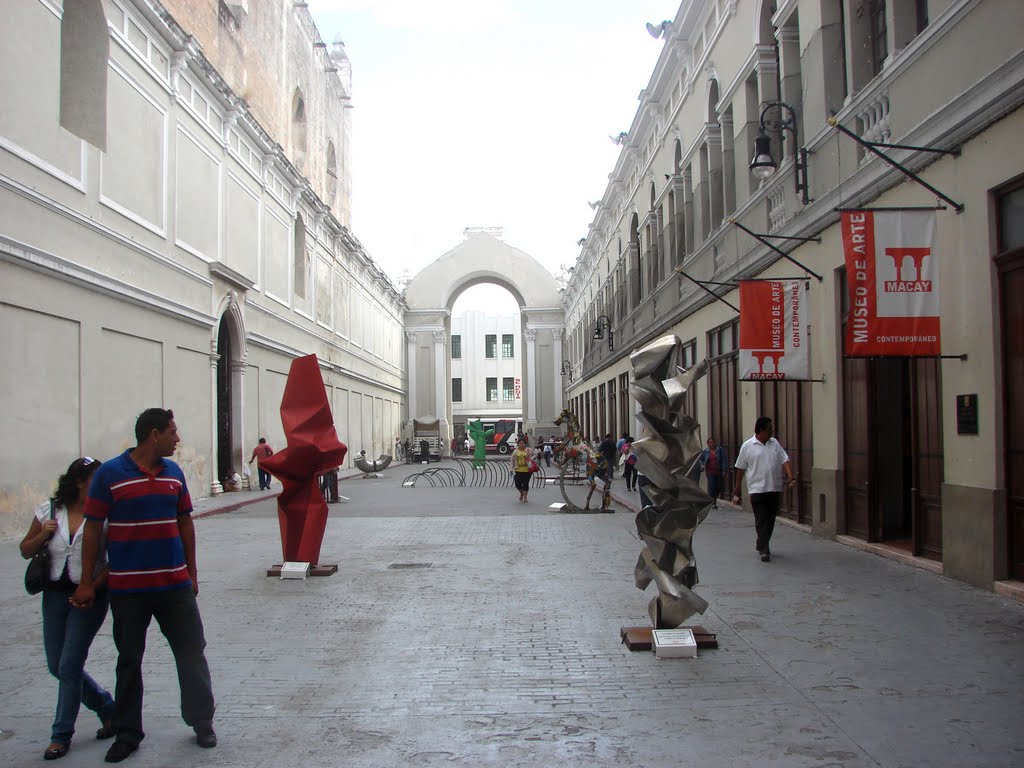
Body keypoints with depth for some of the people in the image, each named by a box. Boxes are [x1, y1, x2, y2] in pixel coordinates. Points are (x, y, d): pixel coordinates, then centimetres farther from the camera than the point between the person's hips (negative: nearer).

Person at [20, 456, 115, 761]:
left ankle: (61, 736, 13)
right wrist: (43, 534, -10)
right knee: (57, 666, 11)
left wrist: (92, 588, -18)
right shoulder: (49, 510, 0)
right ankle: (109, 710, 29)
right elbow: (26, 551, 9)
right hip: (55, 594, 5)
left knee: (69, 666, -4)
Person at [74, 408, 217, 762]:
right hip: (127, 586, -3)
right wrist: (86, 582, -4)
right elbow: (93, 528, -4)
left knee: (192, 653, 5)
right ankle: (128, 732, 23)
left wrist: (191, 573, 12)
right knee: (129, 660, 10)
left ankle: (202, 721, 20)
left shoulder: (174, 472, 6)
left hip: (175, 584, 3)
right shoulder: (110, 473, -7)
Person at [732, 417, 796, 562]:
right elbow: (740, 468, 2)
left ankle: (761, 545, 30)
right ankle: (764, 550, -5)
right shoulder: (747, 446, -3)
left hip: (774, 489, 5)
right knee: (761, 521, -7)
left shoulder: (774, 443, 10)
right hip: (757, 489, -5)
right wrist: (737, 491, 3)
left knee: (770, 520, 13)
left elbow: (784, 460, 4)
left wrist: (790, 475, -16)